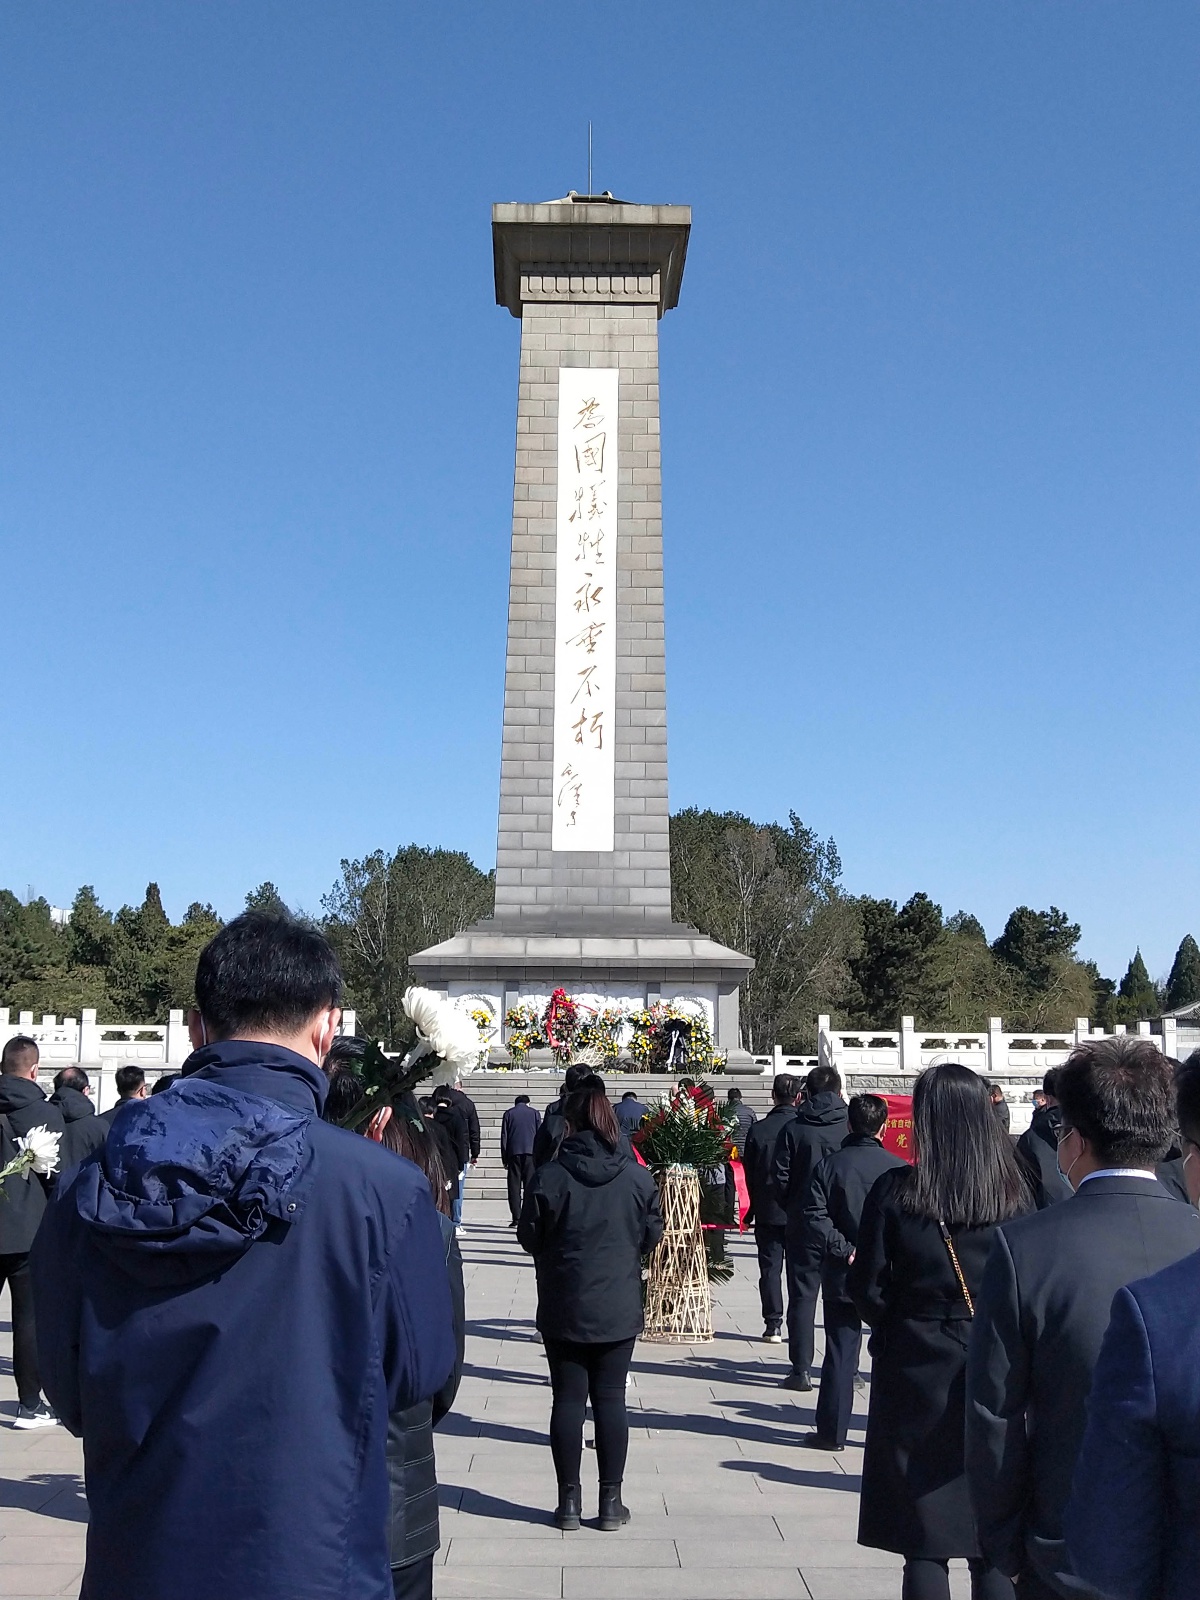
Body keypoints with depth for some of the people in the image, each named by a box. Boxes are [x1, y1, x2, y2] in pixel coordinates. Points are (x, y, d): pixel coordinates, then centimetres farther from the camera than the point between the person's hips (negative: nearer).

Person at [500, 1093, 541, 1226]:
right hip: (531, 1153, 0)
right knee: (530, 1185, 2)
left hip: (513, 1152, 0)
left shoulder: (508, 1114, 11)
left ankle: (516, 1218, -3)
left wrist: (504, 1159, 10)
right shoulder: (535, 1113, 11)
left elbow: (504, 1137, 8)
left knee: (514, 1187, 2)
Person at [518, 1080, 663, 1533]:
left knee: (568, 1398, 8)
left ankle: (569, 1501, 14)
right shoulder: (636, 1176, -6)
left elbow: (529, 1237, -3)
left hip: (563, 1307, -1)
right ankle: (611, 1501, 14)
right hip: (619, 1307, 1)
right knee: (610, 1398, 8)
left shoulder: (549, 1176, -12)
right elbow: (652, 1235, 3)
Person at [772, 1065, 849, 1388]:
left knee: (802, 1295, 5)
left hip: (803, 1225, -1)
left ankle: (801, 1370, 4)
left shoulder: (793, 1129, -5)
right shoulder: (850, 1126, -5)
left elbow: (779, 1178, -5)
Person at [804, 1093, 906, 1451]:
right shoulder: (897, 1168, -6)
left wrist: (843, 1250, -10)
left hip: (842, 1275, 0)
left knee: (839, 1355, 7)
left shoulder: (829, 1164, -4)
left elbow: (816, 1217, -12)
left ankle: (832, 1431, 11)